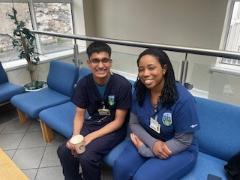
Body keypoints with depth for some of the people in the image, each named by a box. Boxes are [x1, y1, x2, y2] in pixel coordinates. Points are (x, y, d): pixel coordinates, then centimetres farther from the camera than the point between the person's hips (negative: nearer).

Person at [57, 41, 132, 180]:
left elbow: (118, 121, -16)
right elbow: (80, 114, -1)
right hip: (92, 123, 5)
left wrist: (91, 137, -22)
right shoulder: (84, 83, -8)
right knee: (64, 151, -13)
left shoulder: (123, 85, -21)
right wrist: (75, 136, -20)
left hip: (114, 129, -4)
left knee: (87, 157, -24)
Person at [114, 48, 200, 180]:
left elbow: (183, 141, -17)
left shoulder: (183, 99, -25)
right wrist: (152, 143, -20)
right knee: (121, 166, -17)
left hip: (179, 150, -3)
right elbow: (134, 123, -2)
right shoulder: (139, 91, -9)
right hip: (147, 140, 4)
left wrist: (145, 150, -18)